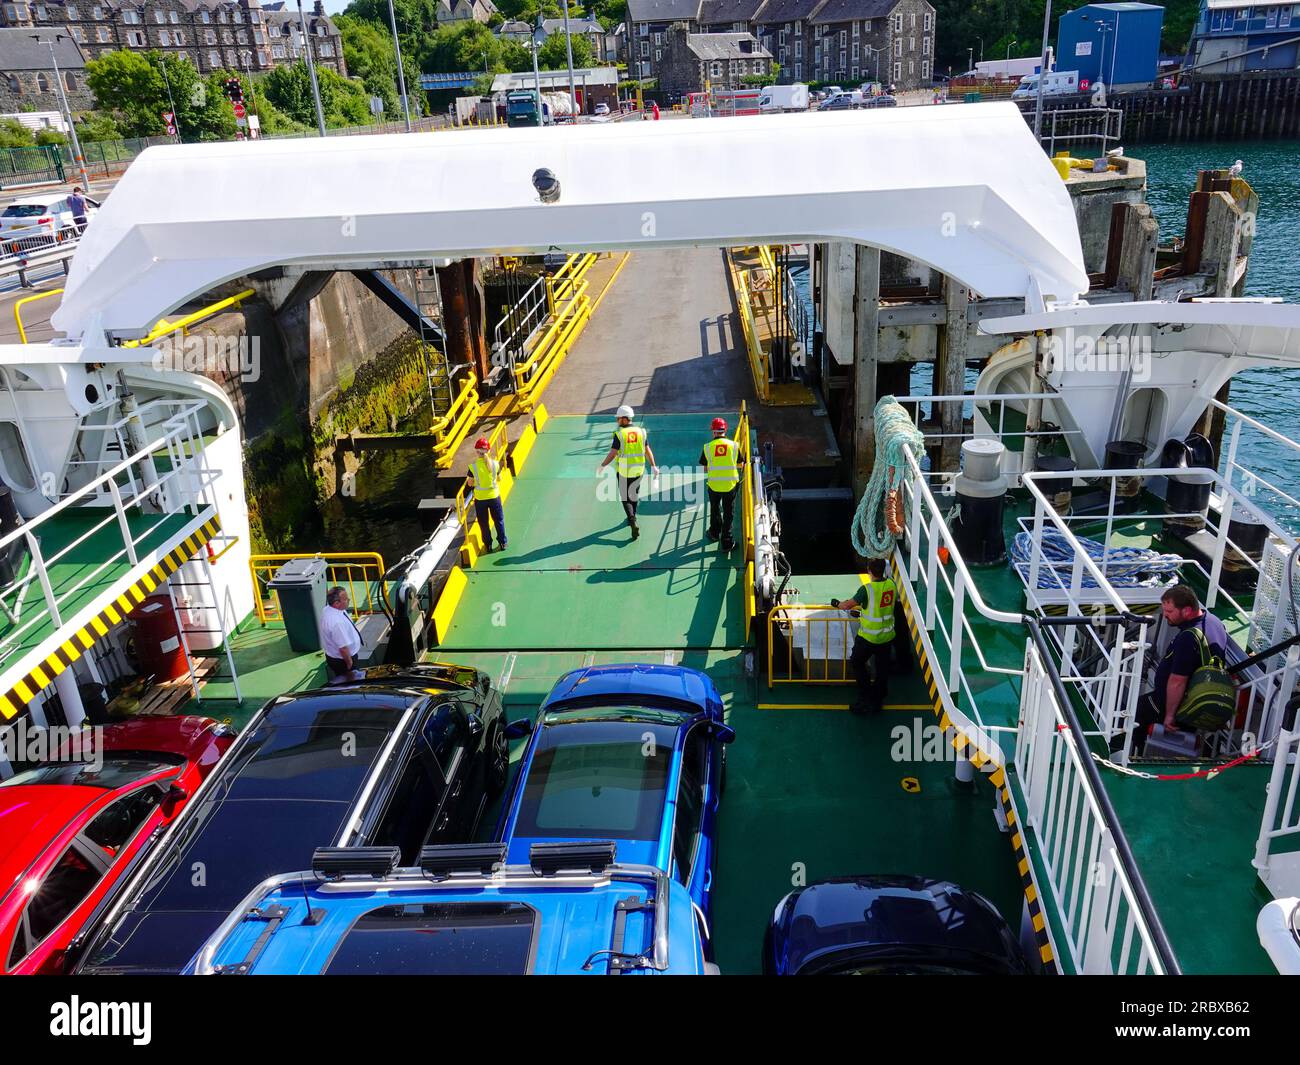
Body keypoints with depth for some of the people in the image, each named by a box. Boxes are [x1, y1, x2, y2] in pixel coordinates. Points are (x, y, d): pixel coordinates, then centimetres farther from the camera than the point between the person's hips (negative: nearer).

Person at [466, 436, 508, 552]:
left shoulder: (473, 466, -18)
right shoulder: (495, 464, -13)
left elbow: (470, 483, -6)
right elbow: (499, 479, 1)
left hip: (480, 499, -1)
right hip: (494, 496, 1)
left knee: (483, 523, 16)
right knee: (499, 520, 20)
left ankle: (488, 546, 27)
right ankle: (502, 543, 30)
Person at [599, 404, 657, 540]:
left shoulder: (619, 434, -14)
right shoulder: (641, 431, -1)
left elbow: (612, 454, -15)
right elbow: (648, 451, 3)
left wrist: (602, 466, -2)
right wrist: (653, 466, 11)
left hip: (624, 471, -4)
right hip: (638, 470, 4)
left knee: (625, 498, 5)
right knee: (634, 495, 24)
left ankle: (633, 524, -13)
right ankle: (632, 518, 39)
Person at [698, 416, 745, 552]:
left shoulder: (707, 447, -8)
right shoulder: (734, 445, -7)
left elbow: (704, 467, 0)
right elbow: (740, 464, 4)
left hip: (713, 484, 1)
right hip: (730, 484, -1)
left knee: (715, 509, 24)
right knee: (728, 513, 9)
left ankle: (714, 532, 43)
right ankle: (726, 542, 11)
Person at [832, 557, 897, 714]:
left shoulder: (867, 589, -24)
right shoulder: (891, 584, -6)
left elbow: (847, 605, -18)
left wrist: (837, 604, 5)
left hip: (868, 637, -5)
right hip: (887, 636, 5)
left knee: (857, 663, 16)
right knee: (882, 668, 17)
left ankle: (865, 698, 14)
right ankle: (878, 700, 30)